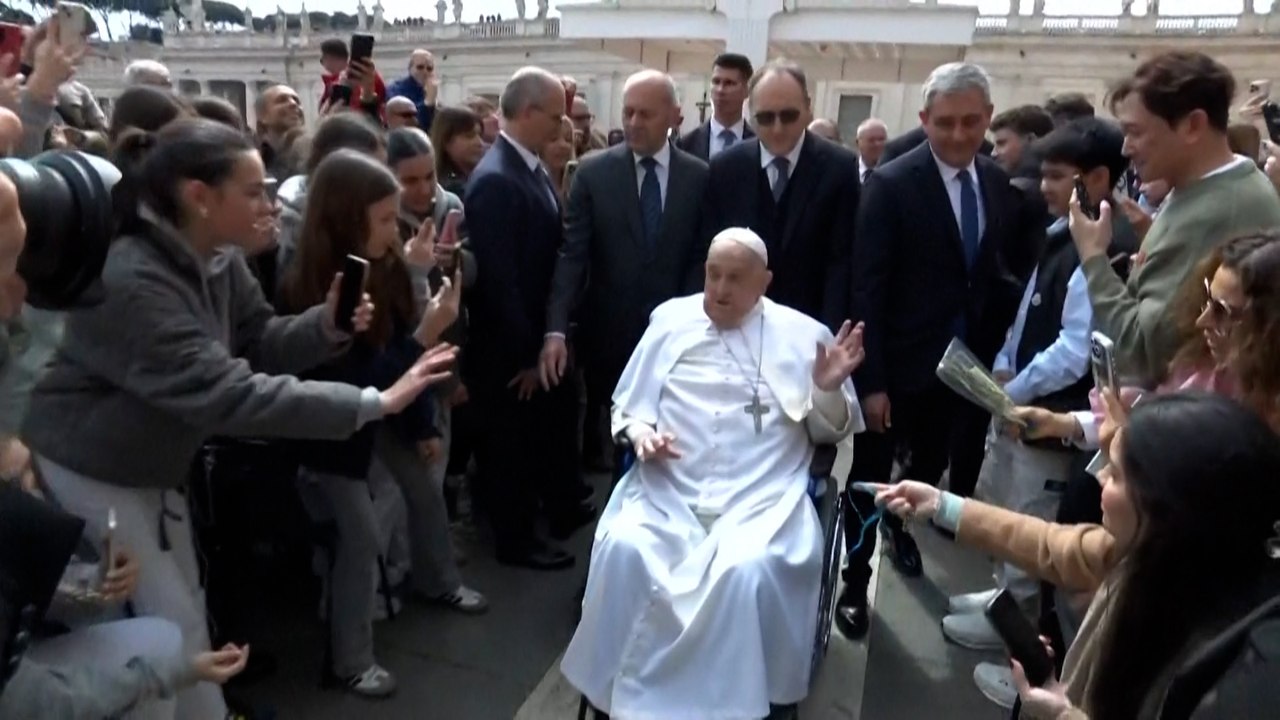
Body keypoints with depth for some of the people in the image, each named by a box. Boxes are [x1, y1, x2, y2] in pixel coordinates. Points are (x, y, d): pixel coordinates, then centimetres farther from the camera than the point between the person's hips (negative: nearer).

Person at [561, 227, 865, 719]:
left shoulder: (802, 334, 9)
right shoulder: (671, 319, 14)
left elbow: (829, 432, 11)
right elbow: (626, 405, 17)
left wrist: (829, 388, -10)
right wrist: (639, 431, -5)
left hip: (760, 500, -1)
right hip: (666, 490, 2)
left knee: (750, 568, -32)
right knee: (623, 549, -27)